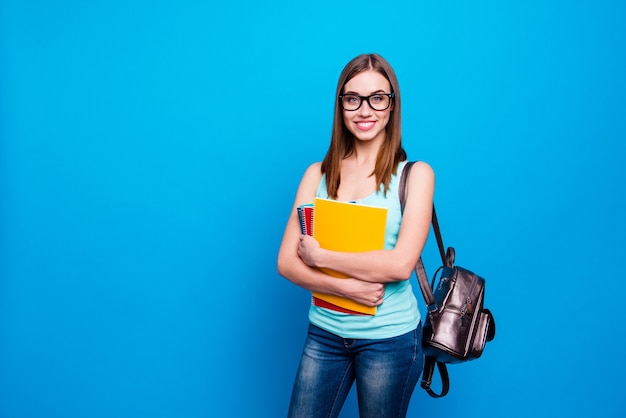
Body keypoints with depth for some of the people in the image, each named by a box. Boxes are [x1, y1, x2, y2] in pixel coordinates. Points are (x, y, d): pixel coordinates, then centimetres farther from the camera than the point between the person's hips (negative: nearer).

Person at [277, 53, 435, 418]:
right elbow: (286, 262, -3)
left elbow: (400, 264, -18)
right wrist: (345, 286, -18)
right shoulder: (318, 174, 1)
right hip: (324, 332, 3)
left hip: (390, 337, -2)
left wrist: (320, 255, -14)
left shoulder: (415, 174, -6)